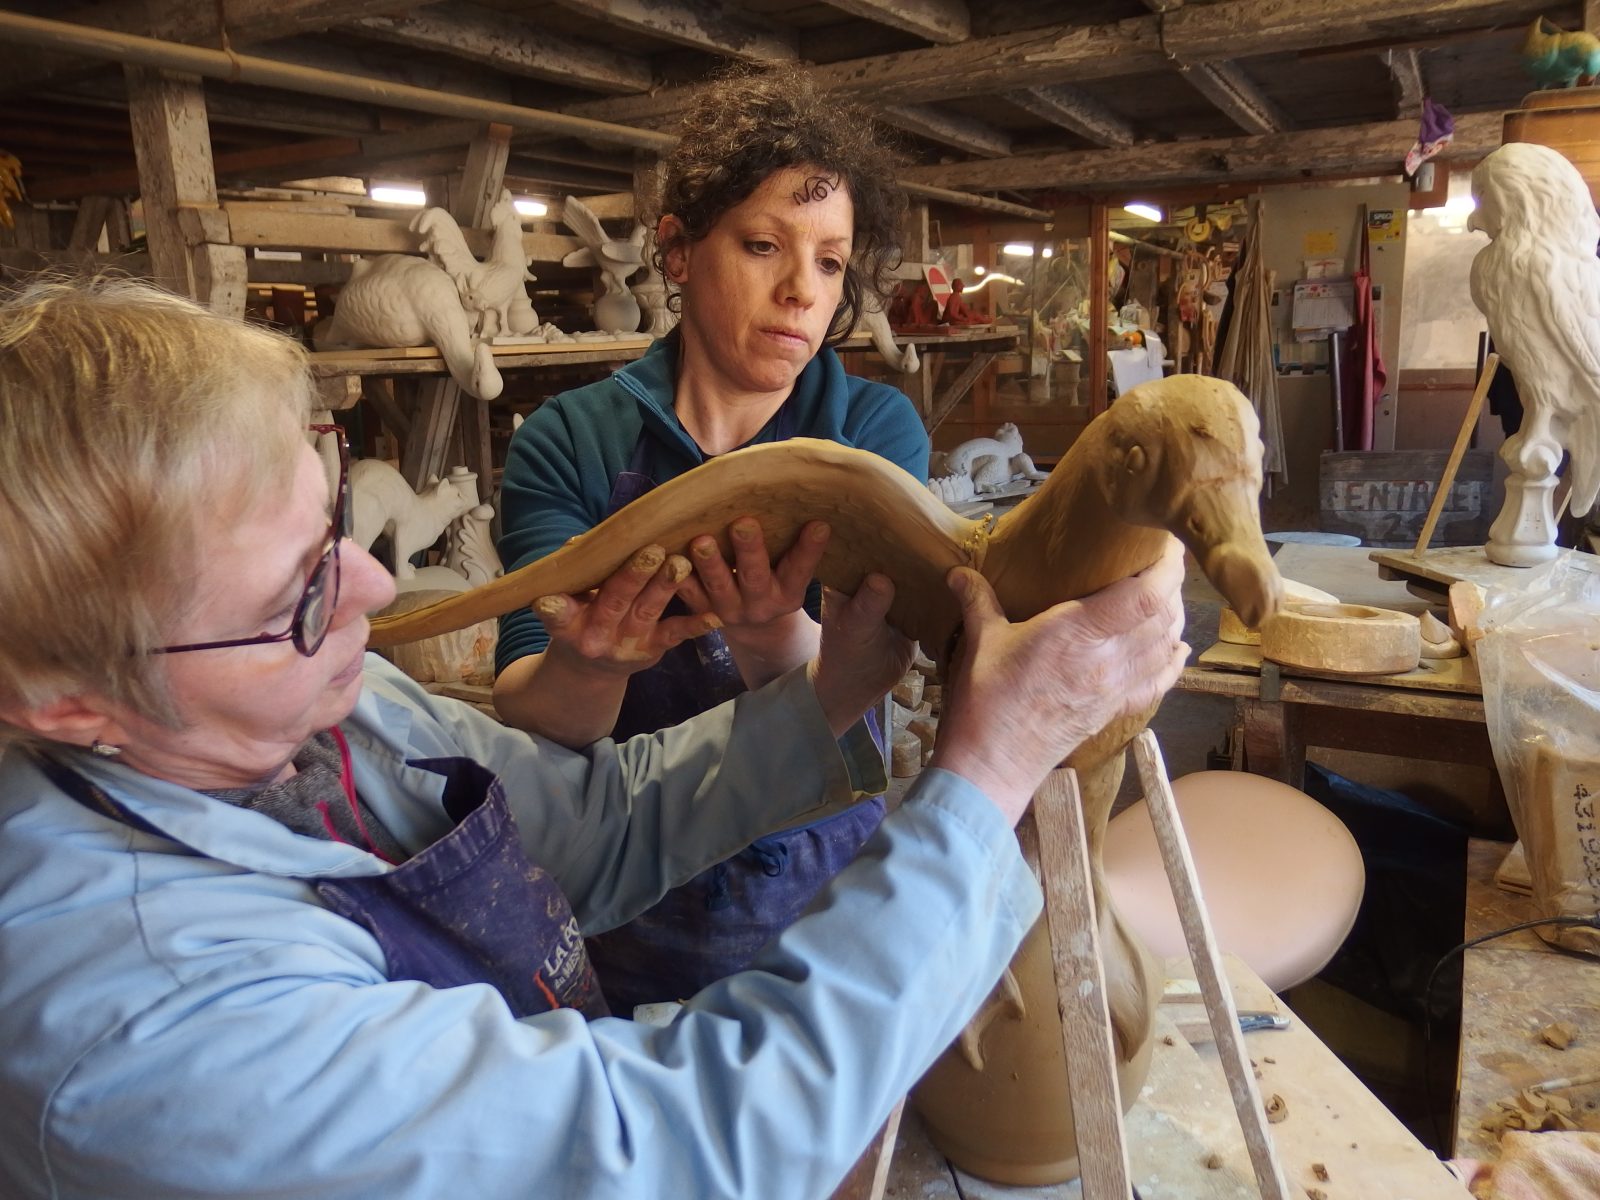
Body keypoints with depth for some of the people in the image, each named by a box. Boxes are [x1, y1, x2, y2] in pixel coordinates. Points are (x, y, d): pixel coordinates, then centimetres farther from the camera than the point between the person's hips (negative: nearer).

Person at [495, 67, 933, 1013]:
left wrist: (775, 645, -44)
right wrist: (585, 668, -41)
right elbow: (523, 710, -19)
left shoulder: (878, 428, -9)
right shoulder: (570, 441, -11)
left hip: (825, 891, 1)